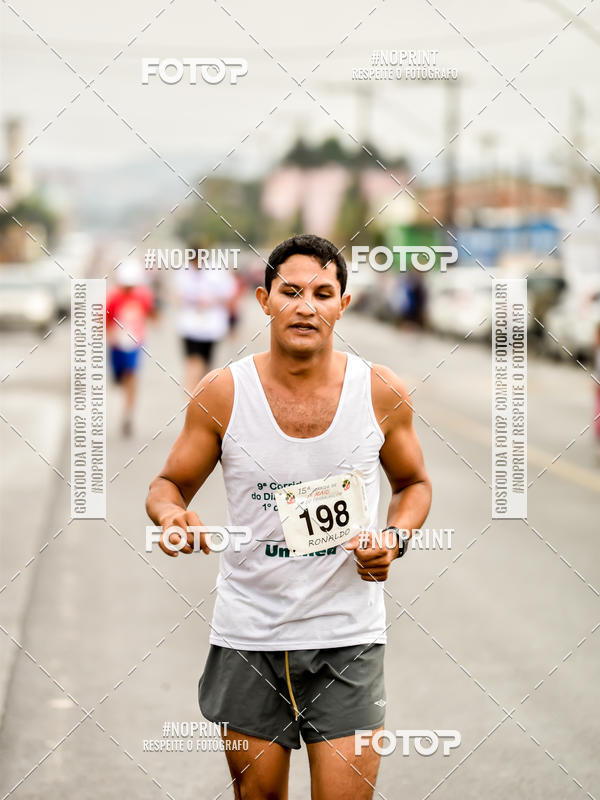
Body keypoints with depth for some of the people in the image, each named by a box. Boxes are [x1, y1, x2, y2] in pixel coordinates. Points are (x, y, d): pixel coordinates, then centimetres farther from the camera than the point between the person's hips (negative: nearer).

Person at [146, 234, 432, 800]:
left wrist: (394, 539, -7)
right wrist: (169, 514, -19)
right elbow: (168, 485, 5)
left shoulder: (382, 392, -3)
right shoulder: (222, 393, -6)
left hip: (347, 632, 0)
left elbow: (414, 484, 13)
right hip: (248, 635, 1)